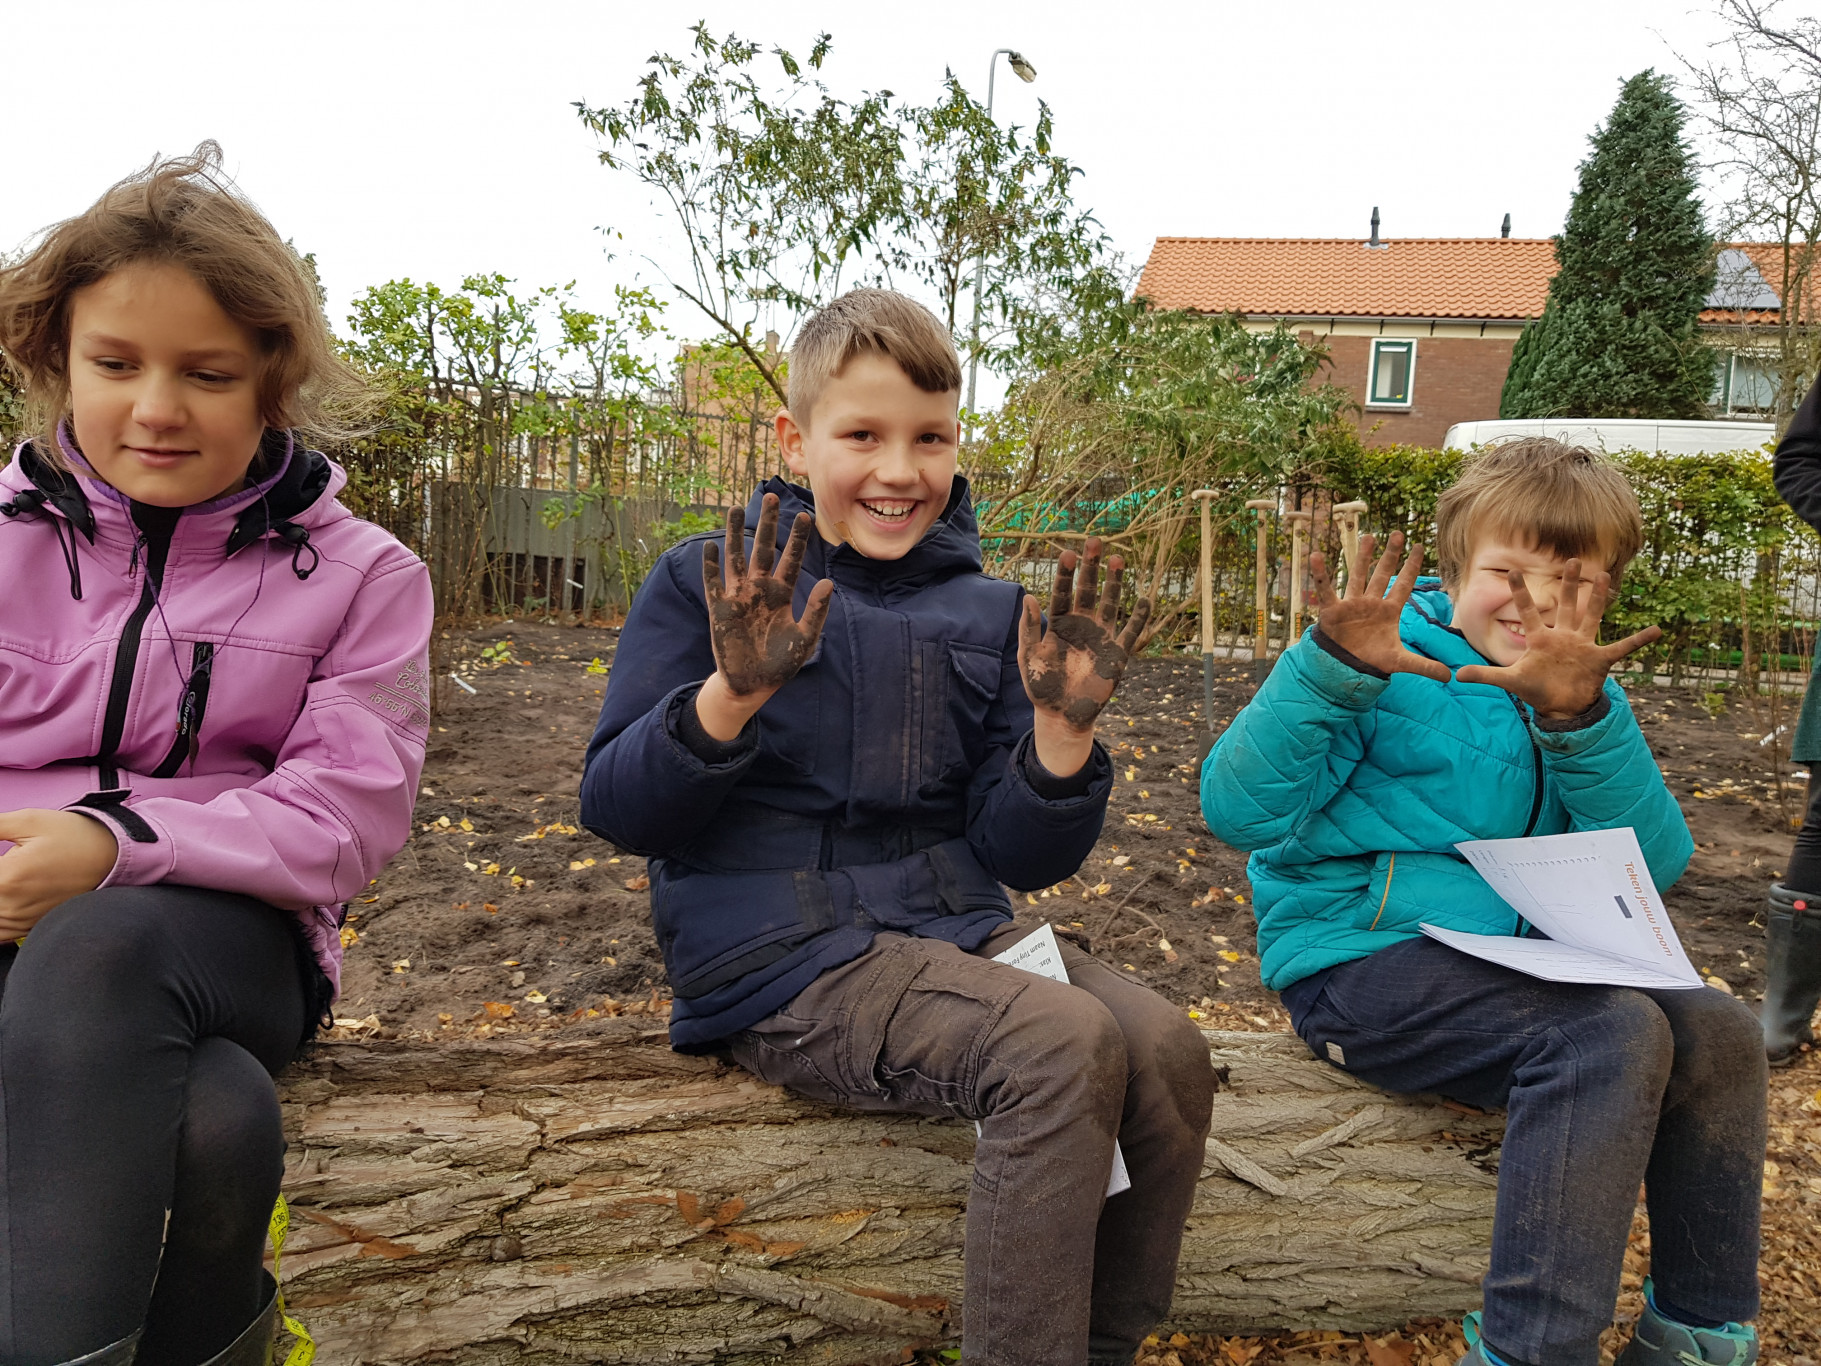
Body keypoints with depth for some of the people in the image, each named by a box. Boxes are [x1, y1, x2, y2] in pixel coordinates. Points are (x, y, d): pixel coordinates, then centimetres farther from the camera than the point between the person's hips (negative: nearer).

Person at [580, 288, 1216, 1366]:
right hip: (781, 958, -4)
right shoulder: (703, 584, 2)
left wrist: (1063, 729, -11)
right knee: (1069, 1044, -27)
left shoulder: (985, 610, 10)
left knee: (1169, 1053, -19)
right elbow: (615, 808, -5)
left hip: (953, 930, 5)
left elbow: (1019, 856, 8)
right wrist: (732, 694, -21)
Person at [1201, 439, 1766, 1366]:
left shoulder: (1581, 692, 10)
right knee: (1609, 1036, -26)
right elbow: (1239, 812, -21)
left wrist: (1583, 722, -19)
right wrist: (1330, 666, -34)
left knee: (1718, 1032, -6)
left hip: (1505, 959, 7)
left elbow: (1652, 866, -3)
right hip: (1360, 964, -7)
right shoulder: (1388, 665, -10)